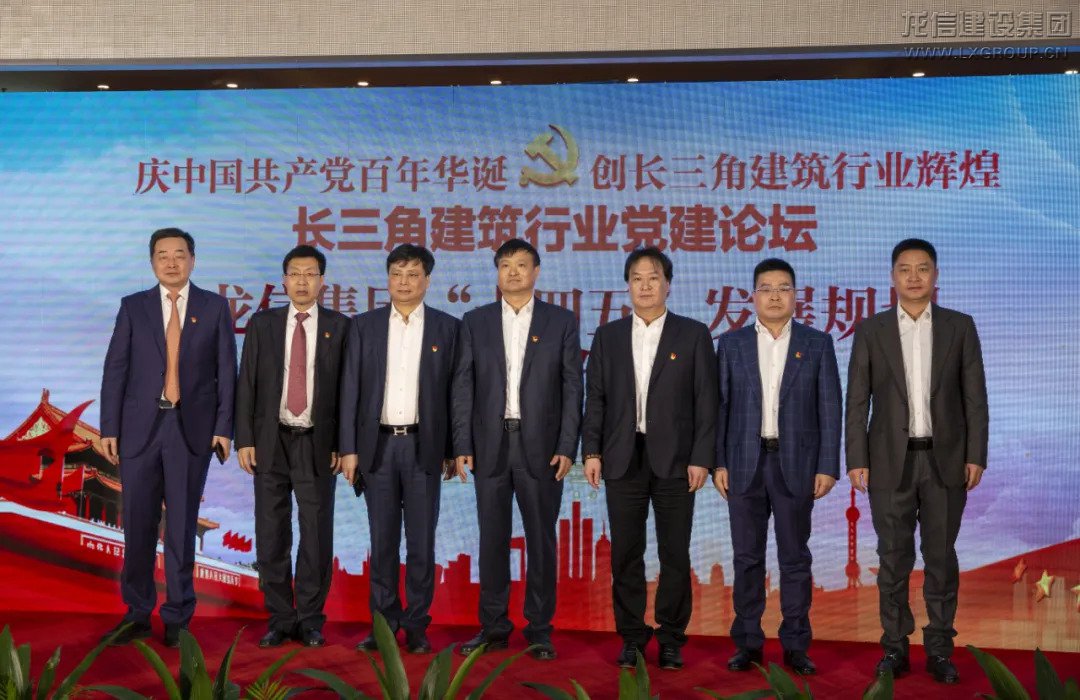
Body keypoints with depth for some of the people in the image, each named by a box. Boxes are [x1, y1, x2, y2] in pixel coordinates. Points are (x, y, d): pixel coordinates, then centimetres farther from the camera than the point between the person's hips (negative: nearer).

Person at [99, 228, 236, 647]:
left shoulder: (215, 307, 5)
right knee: (138, 523, 5)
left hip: (192, 427, -1)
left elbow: (226, 371, 2)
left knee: (182, 524, 5)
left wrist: (223, 427, -5)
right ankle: (137, 615, 18)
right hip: (141, 425, 1)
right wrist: (109, 428, -2)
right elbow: (115, 369, 4)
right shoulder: (133, 307, 7)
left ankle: (177, 618, 15)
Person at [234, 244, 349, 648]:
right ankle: (280, 619, 17)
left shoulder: (339, 327, 3)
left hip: (318, 443, -1)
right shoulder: (262, 324, 8)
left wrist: (342, 444, -4)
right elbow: (246, 385, 6)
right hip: (272, 441, 2)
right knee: (271, 535, 5)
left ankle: (310, 620, 15)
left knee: (317, 535, 2)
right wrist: (244, 439, -1)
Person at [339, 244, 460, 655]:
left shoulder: (447, 327, 3)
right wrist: (348, 448, -2)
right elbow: (350, 389, 3)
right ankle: (383, 621, 17)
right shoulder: (364, 326, 6)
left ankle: (416, 625, 13)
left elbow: (454, 391, 2)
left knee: (421, 541, 3)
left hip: (424, 445, -1)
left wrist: (453, 449, -1)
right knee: (382, 540, 7)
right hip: (378, 444, 1)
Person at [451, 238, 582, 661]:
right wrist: (462, 446, -3)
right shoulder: (475, 322, 7)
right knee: (493, 538, 7)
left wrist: (567, 447, -7)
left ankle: (539, 630, 15)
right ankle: (493, 627, 18)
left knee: (541, 539, 5)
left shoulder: (561, 322, 3)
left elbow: (572, 388, 0)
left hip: (540, 445, -1)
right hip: (490, 444, 1)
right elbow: (463, 387, 4)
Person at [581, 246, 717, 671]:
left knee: (675, 553, 3)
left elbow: (706, 401, 0)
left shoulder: (693, 335, 3)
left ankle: (671, 639, 15)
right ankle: (632, 637, 17)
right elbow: (596, 397, 8)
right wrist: (592, 451, -1)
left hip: (674, 459, -1)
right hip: (623, 459, 2)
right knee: (626, 554, 5)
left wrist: (701, 458, -7)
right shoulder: (607, 336, 10)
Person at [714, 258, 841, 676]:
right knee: (747, 557, 5)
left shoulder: (817, 344, 4)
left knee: (795, 558, 5)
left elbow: (829, 409, 1)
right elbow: (720, 406, 4)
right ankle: (748, 644, 14)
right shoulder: (731, 343, 6)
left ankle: (795, 646, 14)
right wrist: (718, 462, -2)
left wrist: (828, 466, -6)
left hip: (796, 464, -1)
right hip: (745, 463, 1)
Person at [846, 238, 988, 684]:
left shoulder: (960, 327, 4)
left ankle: (939, 648, 16)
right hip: (891, 461, 0)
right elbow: (857, 402, 1)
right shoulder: (871, 330, 3)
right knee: (894, 558, 5)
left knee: (941, 557, 6)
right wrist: (857, 460, -5)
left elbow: (975, 397, 3)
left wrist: (976, 456, -4)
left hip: (945, 459, 0)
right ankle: (895, 647, 15)